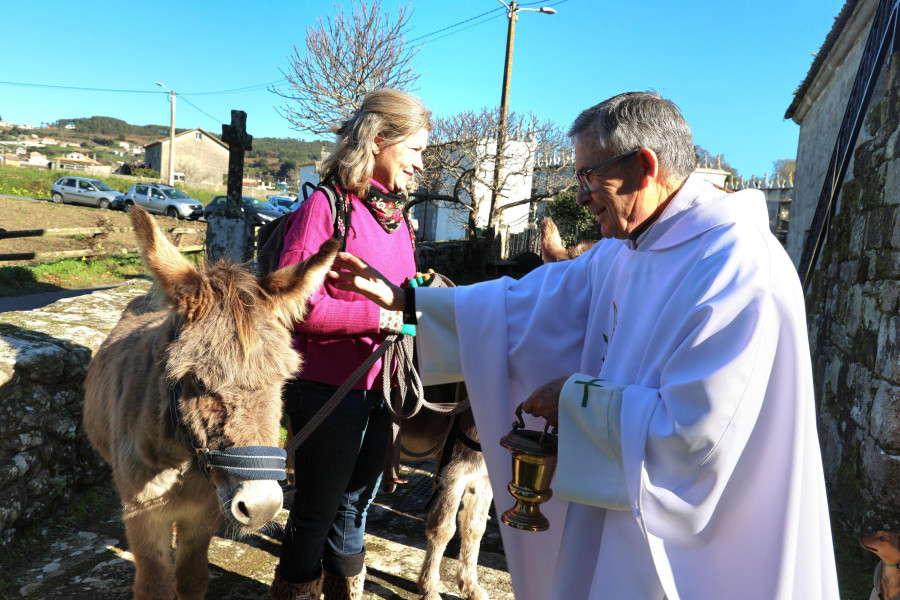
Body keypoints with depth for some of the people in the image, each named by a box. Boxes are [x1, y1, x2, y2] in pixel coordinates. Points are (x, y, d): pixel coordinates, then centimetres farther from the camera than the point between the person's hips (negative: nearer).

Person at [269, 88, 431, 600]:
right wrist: (379, 316, -24)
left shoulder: (396, 213, 8)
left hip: (382, 386, 7)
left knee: (355, 504, 23)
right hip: (330, 387, -7)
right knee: (317, 509, 11)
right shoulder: (326, 205, -15)